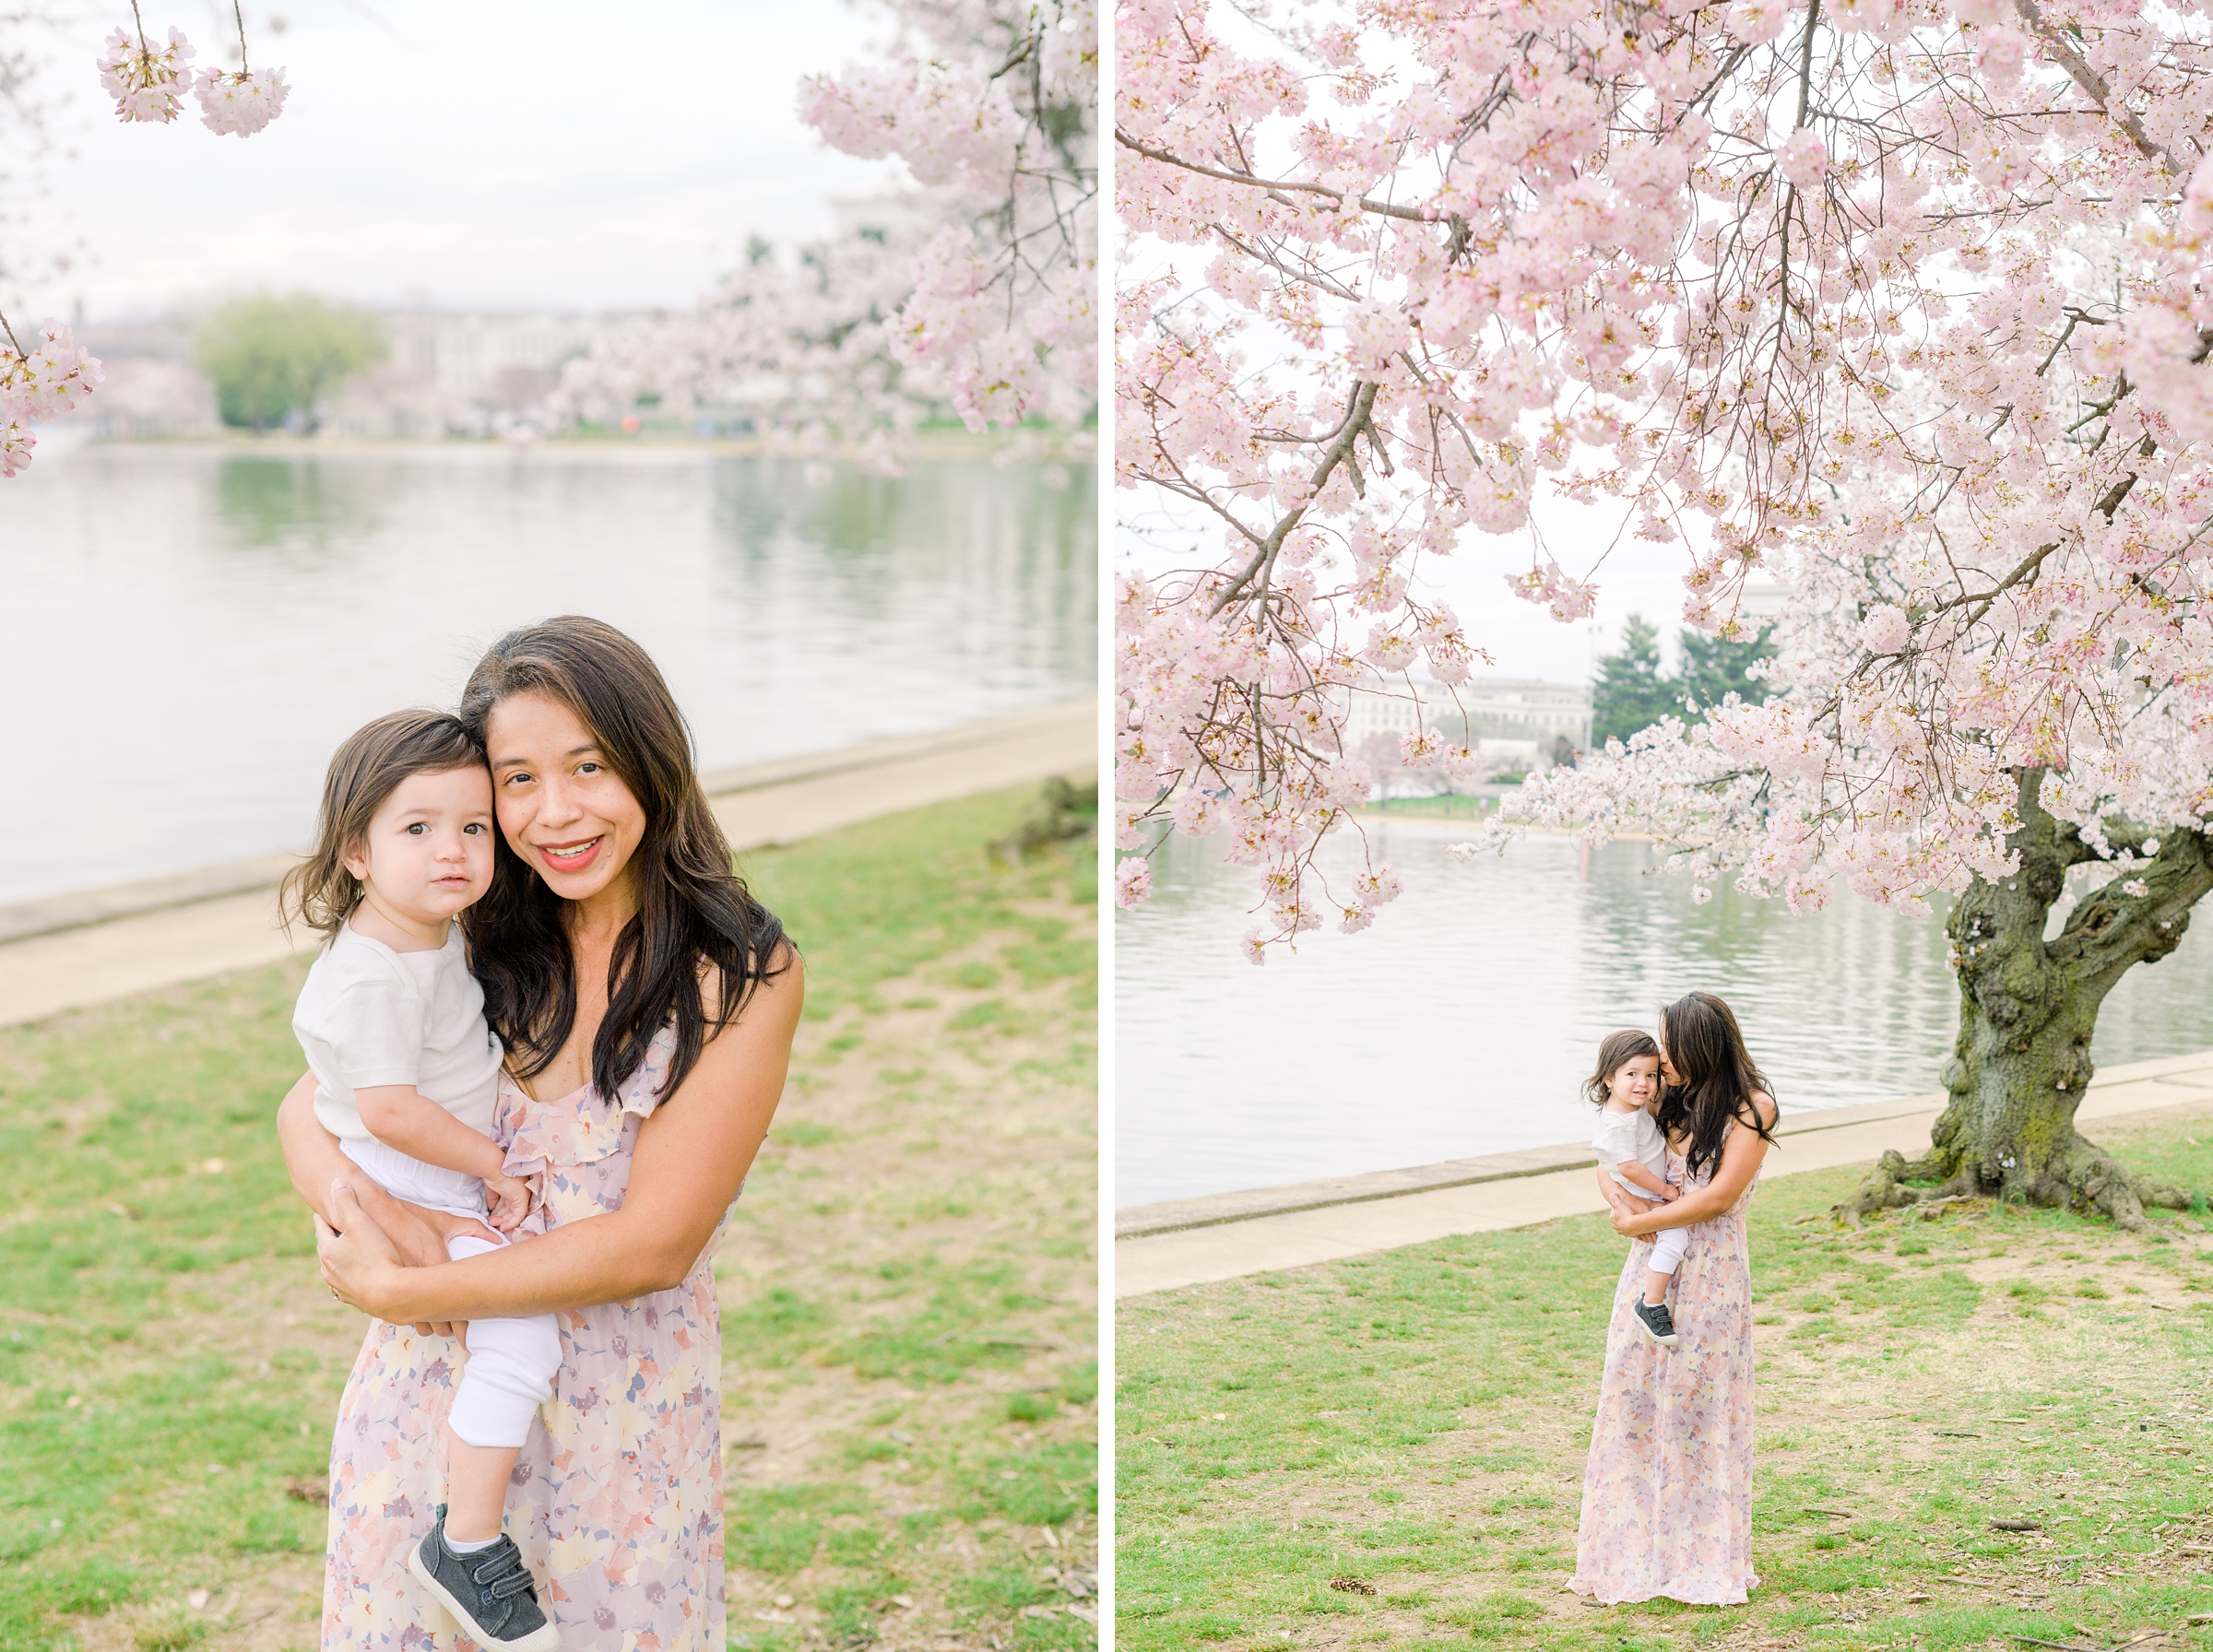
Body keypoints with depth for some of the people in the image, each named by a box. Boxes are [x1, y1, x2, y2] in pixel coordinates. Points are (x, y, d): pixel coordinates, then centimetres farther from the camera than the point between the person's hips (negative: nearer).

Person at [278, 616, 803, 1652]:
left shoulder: (741, 976, -13)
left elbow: (652, 1245, -17)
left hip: (623, 1417, -3)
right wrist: (360, 1201, -18)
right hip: (431, 1389, 3)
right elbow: (307, 1109, 5)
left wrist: (393, 1292, -15)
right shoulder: (476, 946, 1)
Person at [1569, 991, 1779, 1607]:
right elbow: (1609, 1165, 13)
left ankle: (1702, 1562, 12)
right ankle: (1631, 1557, 9)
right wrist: (1622, 1204, -9)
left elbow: (1718, 1197, -15)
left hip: (1711, 1275, -5)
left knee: (1698, 1409, 0)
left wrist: (1638, 1222, -11)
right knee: (1633, 1405, 2)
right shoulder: (1667, 1099, 9)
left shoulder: (1751, 1108, -8)